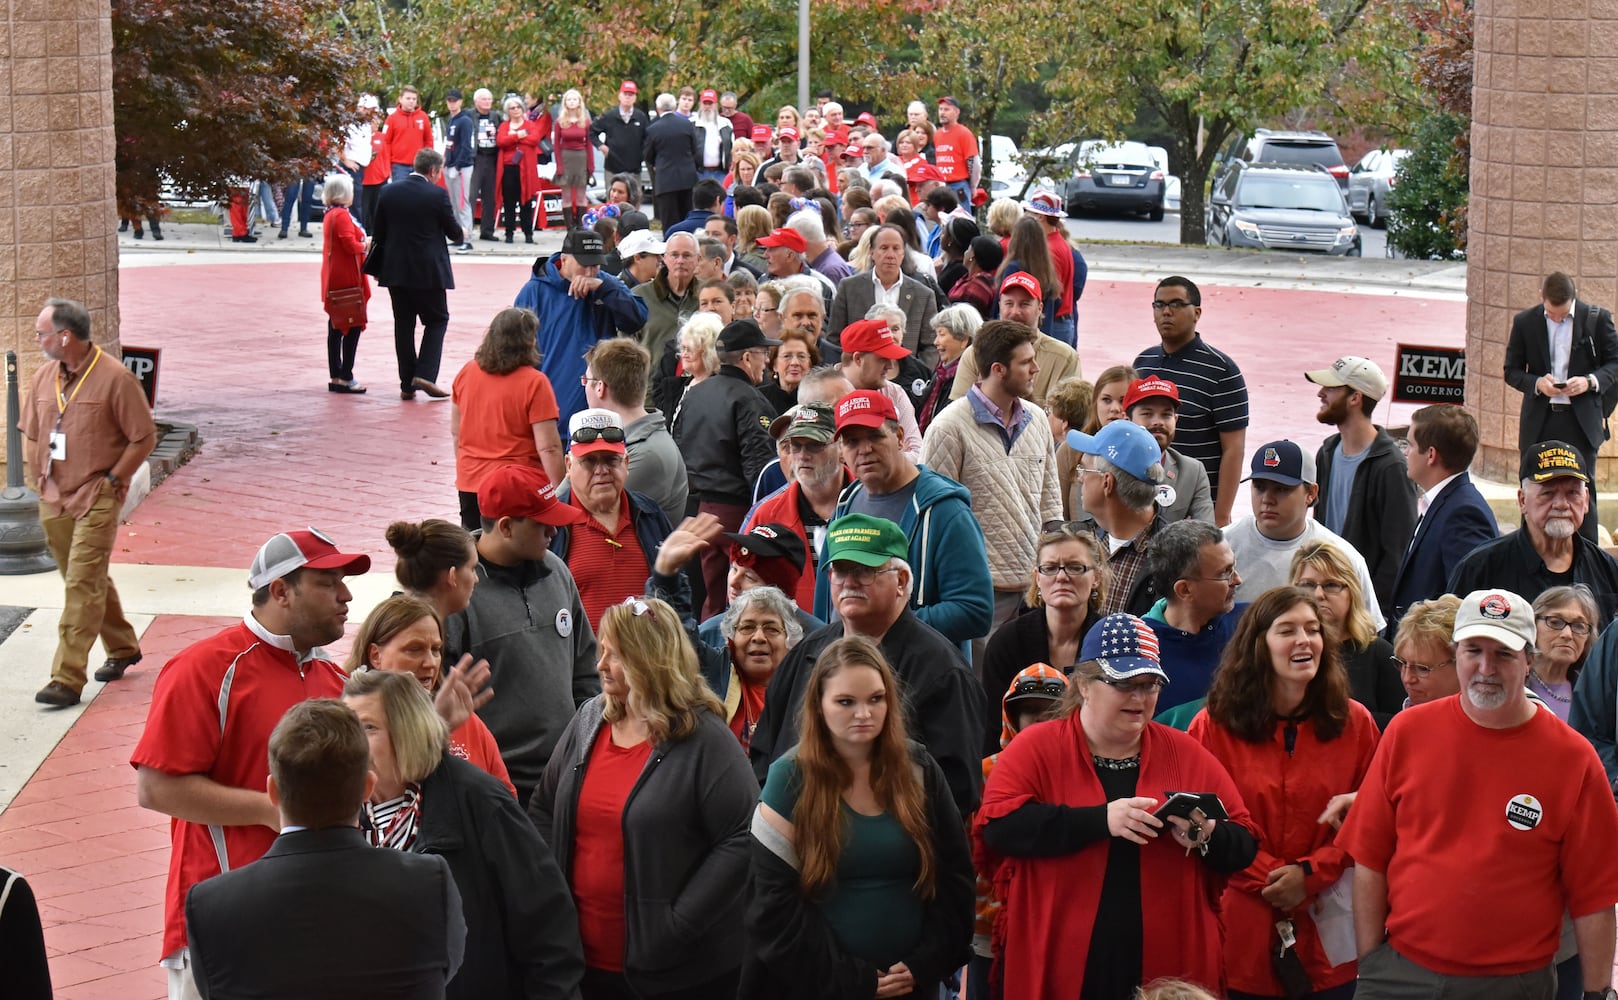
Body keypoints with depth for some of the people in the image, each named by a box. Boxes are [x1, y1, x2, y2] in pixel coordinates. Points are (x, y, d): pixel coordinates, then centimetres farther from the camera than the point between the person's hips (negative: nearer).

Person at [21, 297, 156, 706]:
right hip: (53, 500, 7)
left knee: (82, 585, -11)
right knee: (89, 580, 17)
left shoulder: (114, 378, -13)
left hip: (97, 499, -7)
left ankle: (67, 679, -13)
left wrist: (111, 480, -9)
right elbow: (29, 432, 18)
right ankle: (122, 648, 36)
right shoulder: (44, 377, 6)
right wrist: (39, 477, 9)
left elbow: (144, 438, -8)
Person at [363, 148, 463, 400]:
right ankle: (425, 375, -6)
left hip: (396, 271, 4)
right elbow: (454, 232, -3)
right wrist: (460, 236, 22)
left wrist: (376, 267, 16)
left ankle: (407, 384, 11)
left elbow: (378, 235, 6)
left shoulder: (389, 192, 2)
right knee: (437, 321, 9)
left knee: (403, 325, 11)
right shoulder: (437, 195, -10)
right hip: (429, 272, -4)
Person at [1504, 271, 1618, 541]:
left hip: (1581, 420, -2)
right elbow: (1512, 371, 6)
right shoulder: (1524, 322, 3)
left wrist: (1590, 381, -15)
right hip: (1539, 424, 2)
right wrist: (1537, 383, -14)